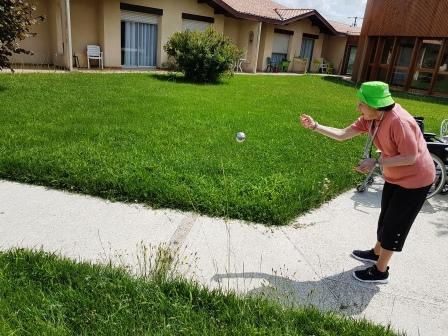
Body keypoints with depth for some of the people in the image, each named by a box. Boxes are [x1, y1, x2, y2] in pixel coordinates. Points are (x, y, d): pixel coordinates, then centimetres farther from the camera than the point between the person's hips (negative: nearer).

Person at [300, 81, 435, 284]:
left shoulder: (399, 122, -32)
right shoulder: (370, 119, -7)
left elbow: (411, 157, -30)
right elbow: (343, 134, -4)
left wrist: (376, 162, -31)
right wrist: (315, 127, -11)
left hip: (415, 180, -8)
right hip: (394, 177, 8)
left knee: (394, 224, 3)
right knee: (386, 218, 22)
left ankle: (380, 271, 19)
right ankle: (376, 253, 44)